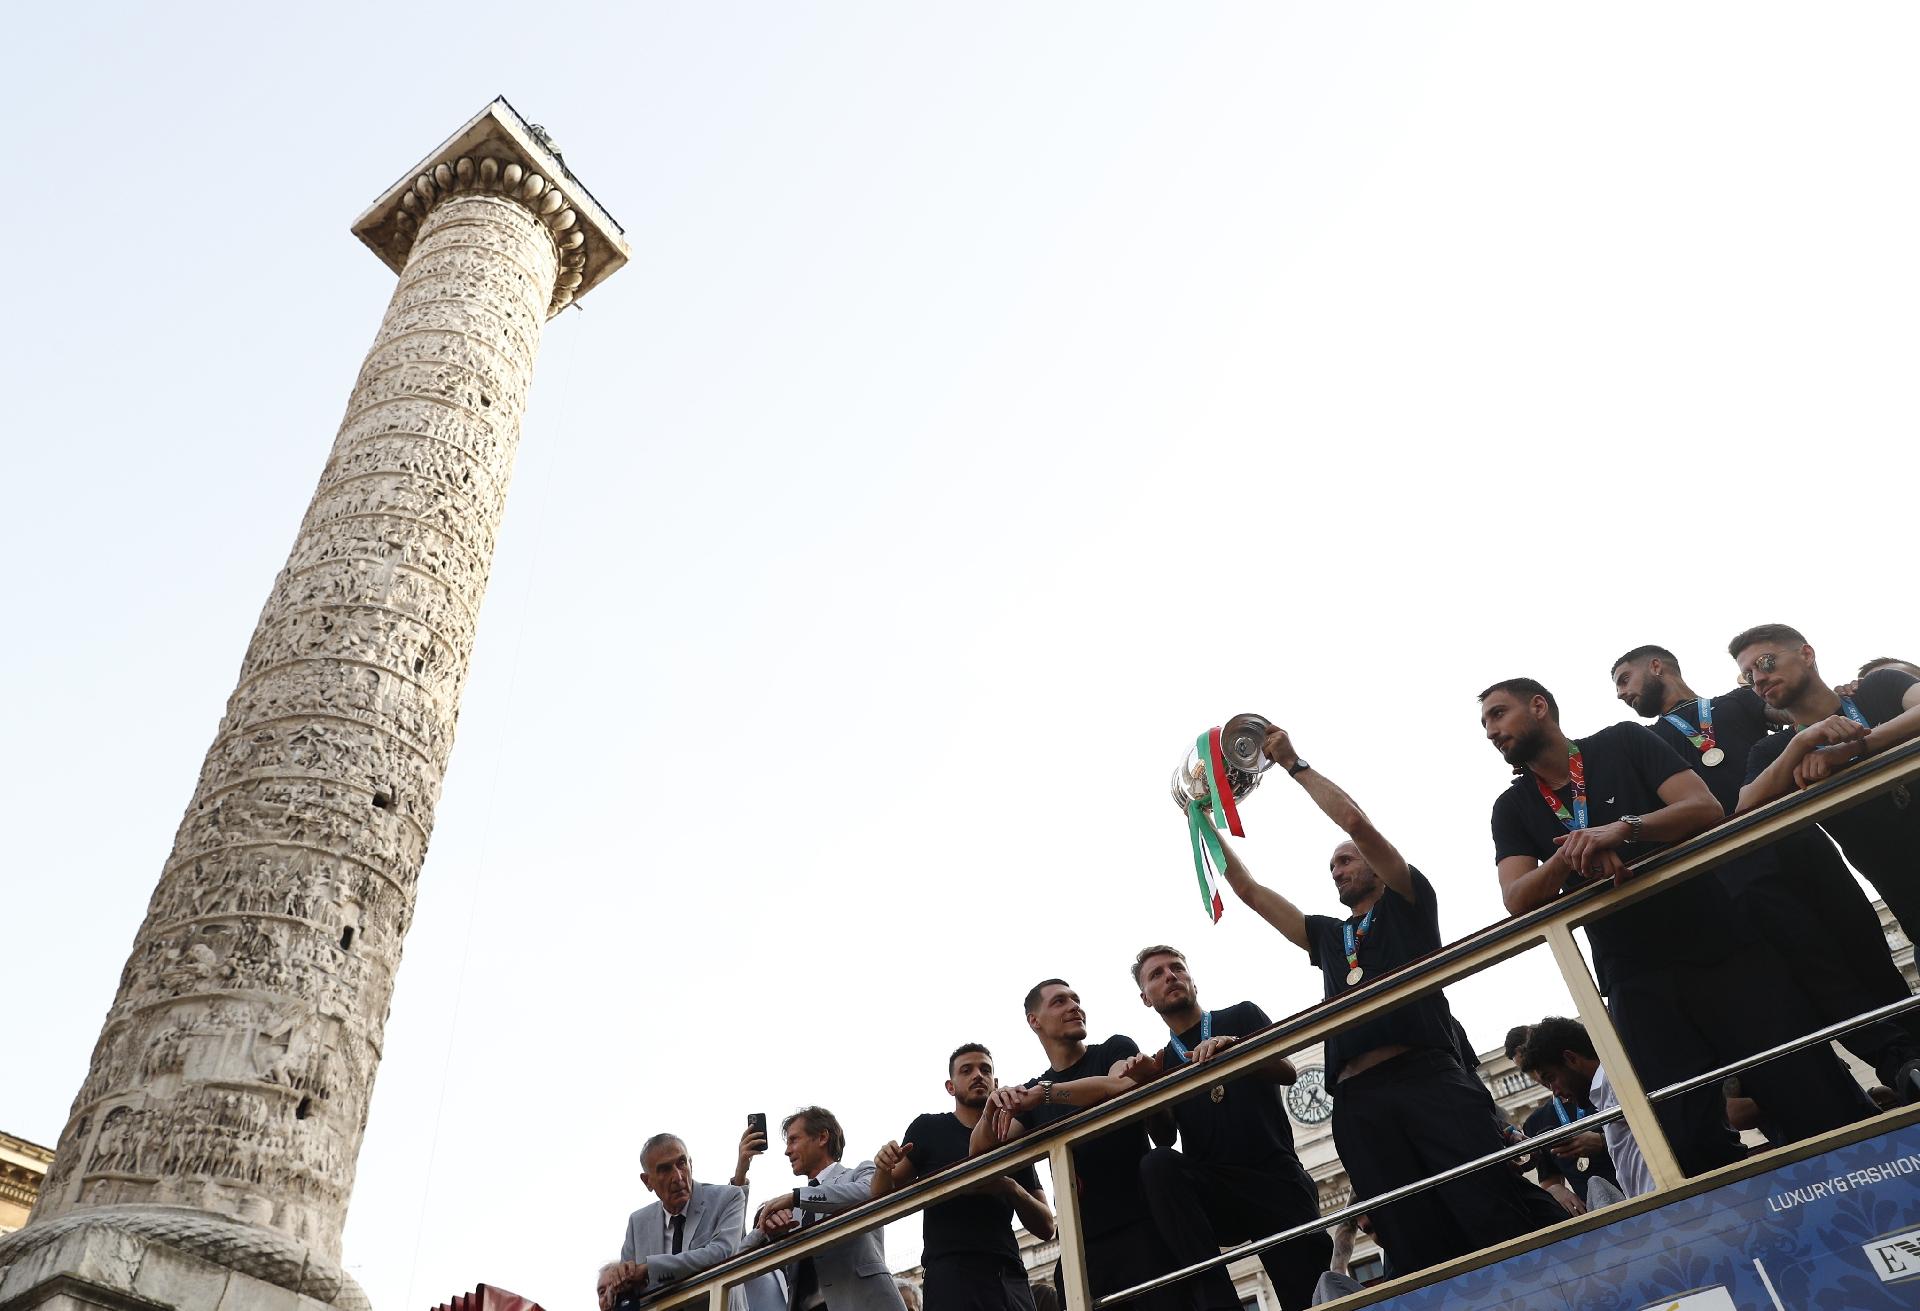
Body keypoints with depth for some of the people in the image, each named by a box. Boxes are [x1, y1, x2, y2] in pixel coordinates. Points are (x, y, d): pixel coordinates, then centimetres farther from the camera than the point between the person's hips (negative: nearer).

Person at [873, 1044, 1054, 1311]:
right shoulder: (929, 1128, 9)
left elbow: (1046, 1227, 13)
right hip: (951, 1275, -4)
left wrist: (1011, 1189, -7)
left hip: (1012, 1277, 4)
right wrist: (883, 1169, -16)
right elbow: (884, 1197, 7)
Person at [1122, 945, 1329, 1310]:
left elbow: (1286, 1071, -8)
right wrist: (1148, 1083, -17)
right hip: (1212, 1191, 2)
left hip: (1276, 1175, -1)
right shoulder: (1162, 1062, 17)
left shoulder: (1241, 1017, 11)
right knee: (1157, 1163, -31)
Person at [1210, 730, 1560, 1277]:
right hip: (1358, 1100, 4)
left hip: (1429, 1075, -4)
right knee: (1418, 1247, -7)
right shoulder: (1326, 936, 31)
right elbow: (1248, 889, 34)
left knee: (1499, 1209, -19)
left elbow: (1355, 821, 7)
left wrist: (1294, 763, 13)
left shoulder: (1407, 903, 18)